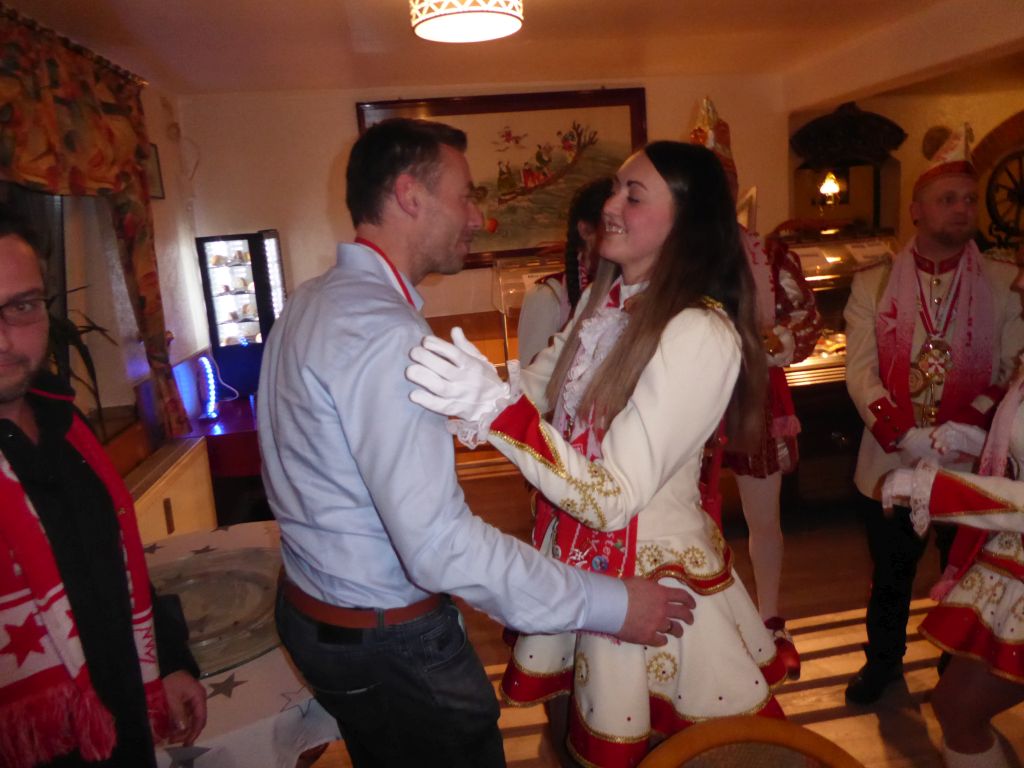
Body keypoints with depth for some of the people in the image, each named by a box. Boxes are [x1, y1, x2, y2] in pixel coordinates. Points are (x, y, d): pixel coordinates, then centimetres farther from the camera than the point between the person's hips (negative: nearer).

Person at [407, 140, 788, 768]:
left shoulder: (701, 333, -24)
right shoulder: (603, 297, 0)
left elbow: (613, 499, -28)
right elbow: (540, 385, 10)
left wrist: (494, 405, -37)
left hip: (651, 573, -6)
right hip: (578, 554, 6)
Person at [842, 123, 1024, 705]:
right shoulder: (872, 285, 2)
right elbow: (860, 370, -6)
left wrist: (969, 429, -21)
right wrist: (899, 430, -20)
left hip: (973, 466, 0)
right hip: (893, 463, 0)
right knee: (890, 577, 16)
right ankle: (882, 662, 40)